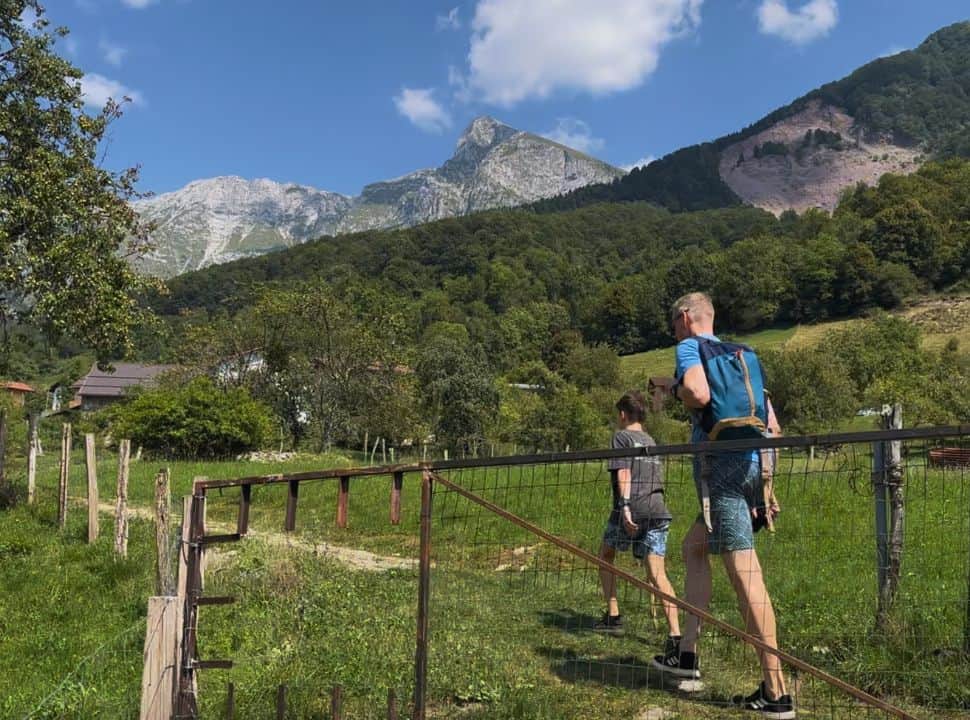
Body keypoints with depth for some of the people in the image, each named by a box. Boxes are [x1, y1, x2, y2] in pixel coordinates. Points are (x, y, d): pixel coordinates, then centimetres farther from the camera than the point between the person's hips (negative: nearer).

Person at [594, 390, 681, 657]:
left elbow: (623, 472, -10)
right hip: (658, 510, 5)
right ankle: (675, 633, -14)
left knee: (606, 555, 18)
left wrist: (625, 506, -20)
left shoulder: (621, 437, 5)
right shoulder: (651, 441, 25)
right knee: (657, 573, -1)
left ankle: (613, 616, 16)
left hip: (631, 510, -5)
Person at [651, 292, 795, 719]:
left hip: (719, 463, -9)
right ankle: (687, 654, 23)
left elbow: (698, 394, -23)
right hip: (750, 461, 9)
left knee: (744, 572, -8)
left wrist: (678, 394, 0)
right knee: (693, 547, 22)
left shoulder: (689, 347, -1)